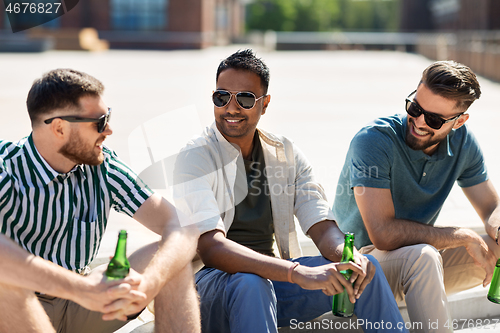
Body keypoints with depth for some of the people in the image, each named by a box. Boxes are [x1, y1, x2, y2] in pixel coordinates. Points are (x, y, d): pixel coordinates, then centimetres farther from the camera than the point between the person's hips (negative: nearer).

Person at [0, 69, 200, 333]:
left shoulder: (104, 166, -5)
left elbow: (181, 228, -12)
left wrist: (148, 283, -33)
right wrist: (81, 289, -46)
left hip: (77, 311, 4)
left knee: (173, 258, -12)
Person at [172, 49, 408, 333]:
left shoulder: (286, 153, 7)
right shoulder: (196, 158, -11)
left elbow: (322, 226, 2)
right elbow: (211, 249, -24)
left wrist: (347, 254, -25)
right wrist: (298, 273, -37)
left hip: (273, 278, 5)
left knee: (366, 268, -13)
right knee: (251, 284, -39)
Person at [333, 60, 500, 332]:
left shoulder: (462, 142, -3)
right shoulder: (374, 141, -24)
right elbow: (385, 234, -31)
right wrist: (464, 237, -24)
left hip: (418, 268, 7)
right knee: (422, 256, -36)